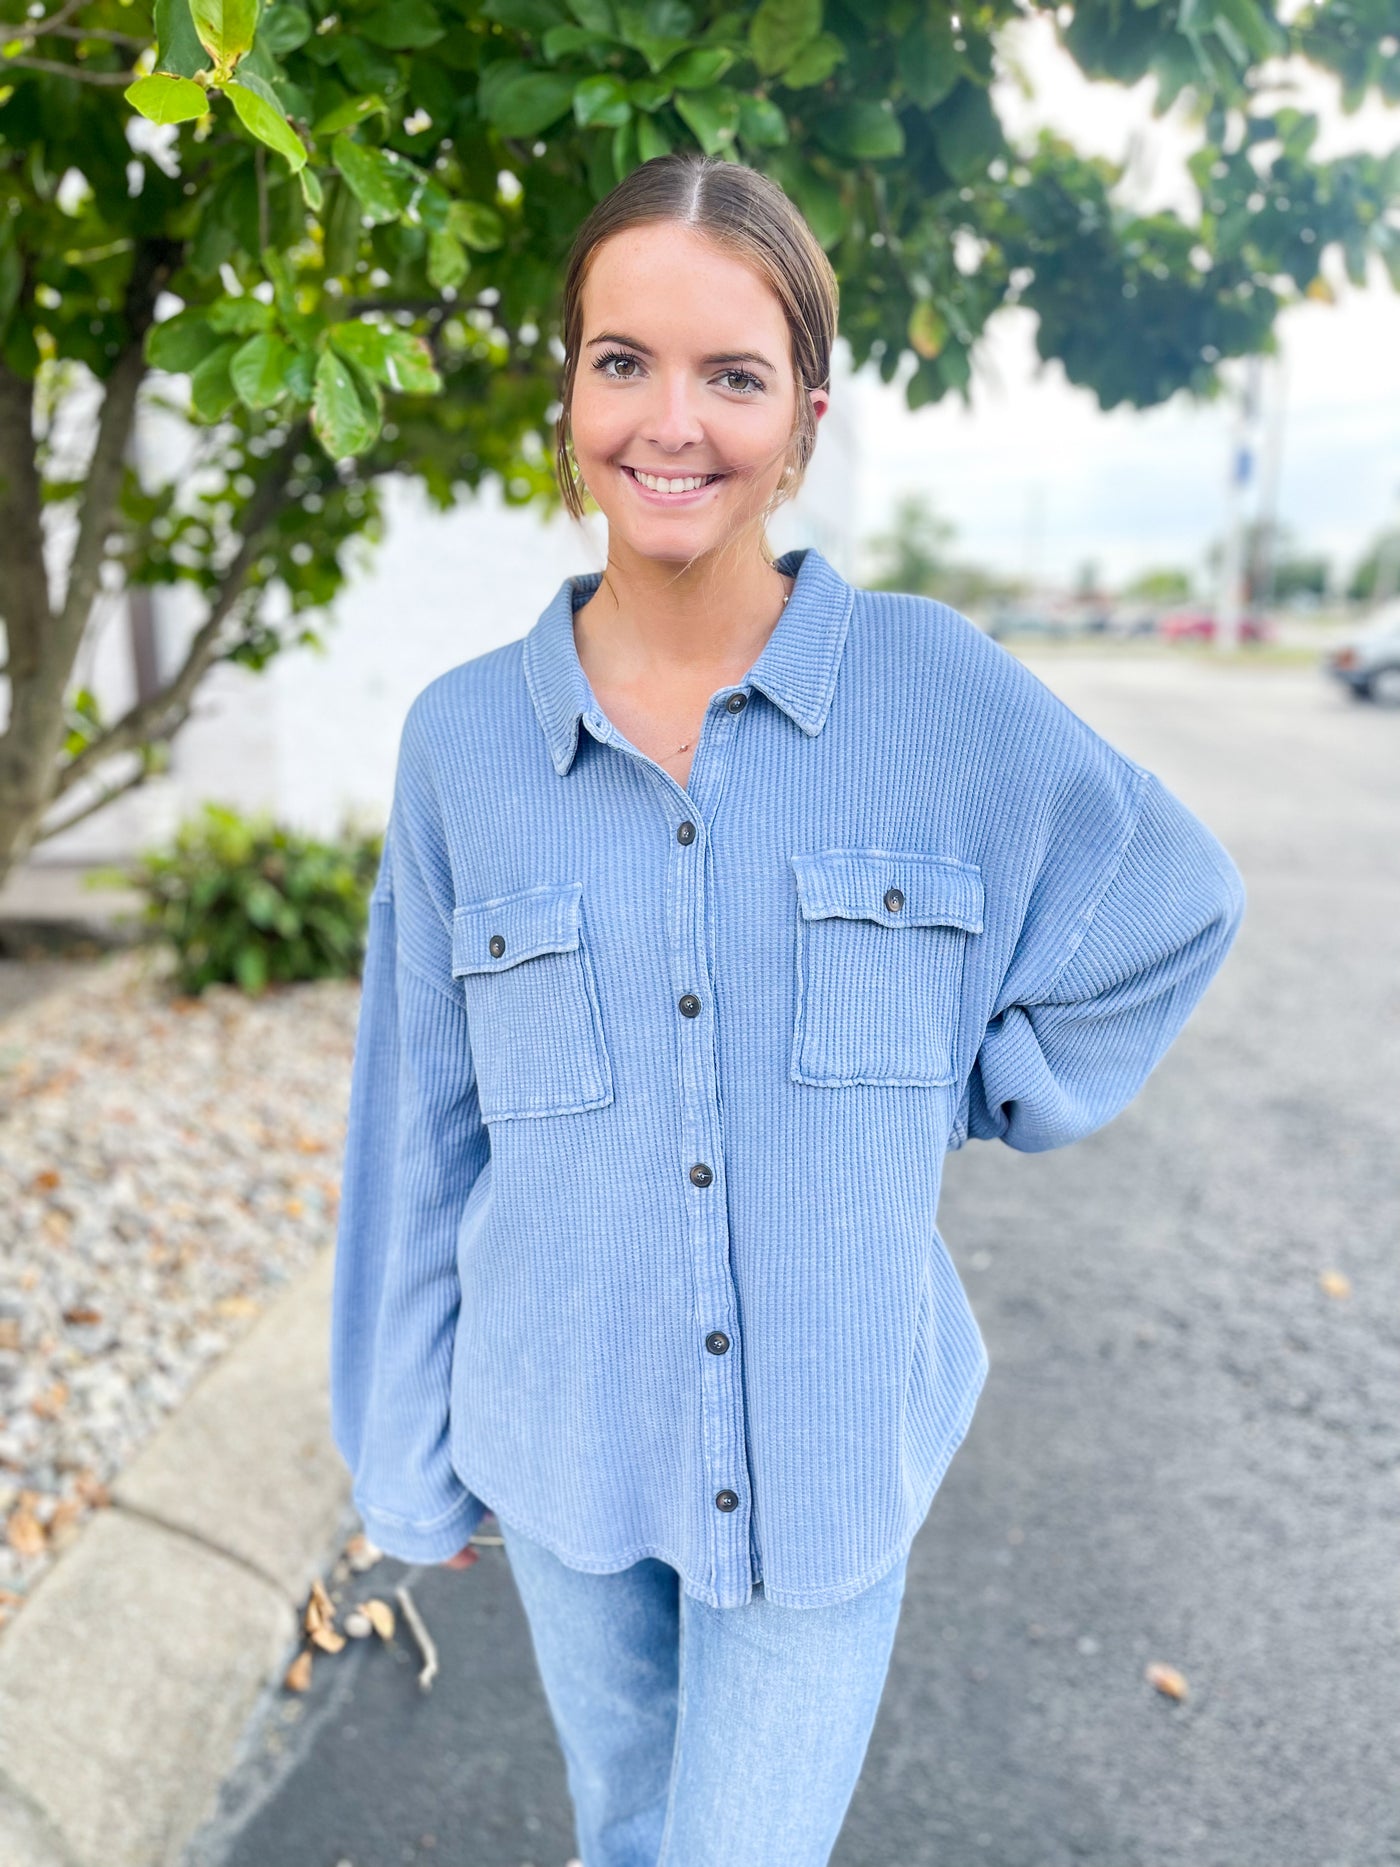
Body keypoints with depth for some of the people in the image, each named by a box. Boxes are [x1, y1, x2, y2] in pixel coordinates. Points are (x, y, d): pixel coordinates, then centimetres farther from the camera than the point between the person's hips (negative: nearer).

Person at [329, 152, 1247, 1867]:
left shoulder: (933, 683, -11)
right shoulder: (461, 737, -7)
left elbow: (1170, 901, 3)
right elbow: (419, 1133, 0)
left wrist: (961, 1100, -2)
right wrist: (408, 1451, 8)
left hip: (830, 1447, -1)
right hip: (561, 1439, 2)